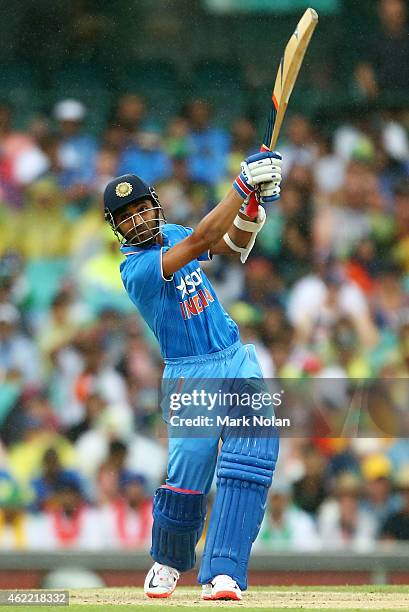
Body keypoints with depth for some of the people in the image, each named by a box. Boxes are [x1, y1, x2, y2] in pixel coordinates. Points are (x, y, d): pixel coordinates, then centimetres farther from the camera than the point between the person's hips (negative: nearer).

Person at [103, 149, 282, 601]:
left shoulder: (171, 236, 9)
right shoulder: (136, 267, -17)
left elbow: (232, 244, 9)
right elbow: (200, 240, -27)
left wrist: (254, 203, -11)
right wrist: (243, 183, -28)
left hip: (237, 360, 6)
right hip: (190, 376, -6)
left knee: (254, 451, -17)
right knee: (186, 480, -14)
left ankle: (221, 575, -22)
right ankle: (168, 562, 20)